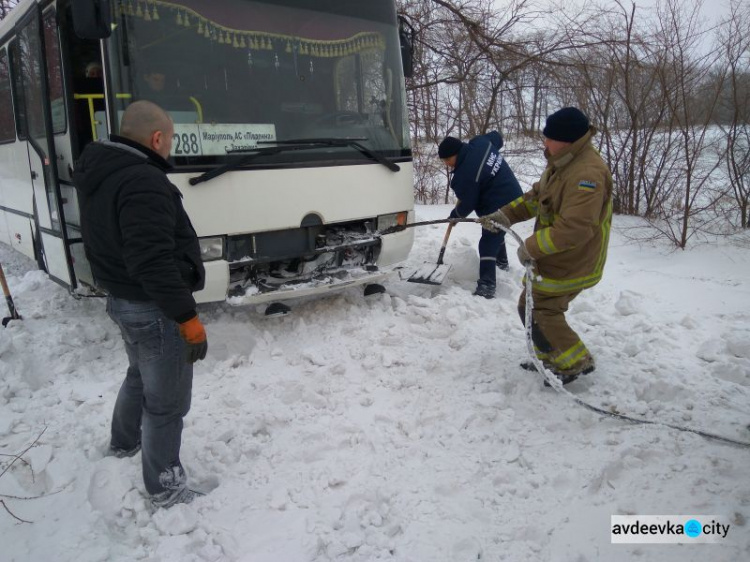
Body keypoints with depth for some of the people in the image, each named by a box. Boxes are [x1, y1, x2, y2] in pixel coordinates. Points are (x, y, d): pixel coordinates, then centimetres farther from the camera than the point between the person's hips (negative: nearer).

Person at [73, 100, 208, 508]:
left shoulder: (99, 174, 7)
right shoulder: (142, 183, -26)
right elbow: (154, 263, -31)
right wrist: (188, 319, -25)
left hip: (120, 299, 10)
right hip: (154, 308, -10)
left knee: (141, 375, 31)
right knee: (167, 400, 5)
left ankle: (124, 443, 53)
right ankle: (165, 489, 21)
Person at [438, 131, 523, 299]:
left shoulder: (465, 174, -26)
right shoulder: (480, 142, -4)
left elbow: (467, 204, -17)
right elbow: (497, 136, 19)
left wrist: (454, 216, 3)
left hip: (498, 207, -10)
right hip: (512, 196, 10)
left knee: (488, 244, -8)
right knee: (497, 233, 31)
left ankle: (487, 287, -14)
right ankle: (501, 261, 53)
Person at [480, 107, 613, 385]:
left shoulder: (588, 174, -28)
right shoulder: (562, 162, 5)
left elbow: (574, 229, -33)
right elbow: (536, 197, 16)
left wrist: (531, 247, -24)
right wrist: (506, 214, 2)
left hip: (571, 264, -10)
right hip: (554, 257, 10)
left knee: (537, 310, -5)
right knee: (533, 305, 17)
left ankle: (574, 362, 11)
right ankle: (551, 359, 34)